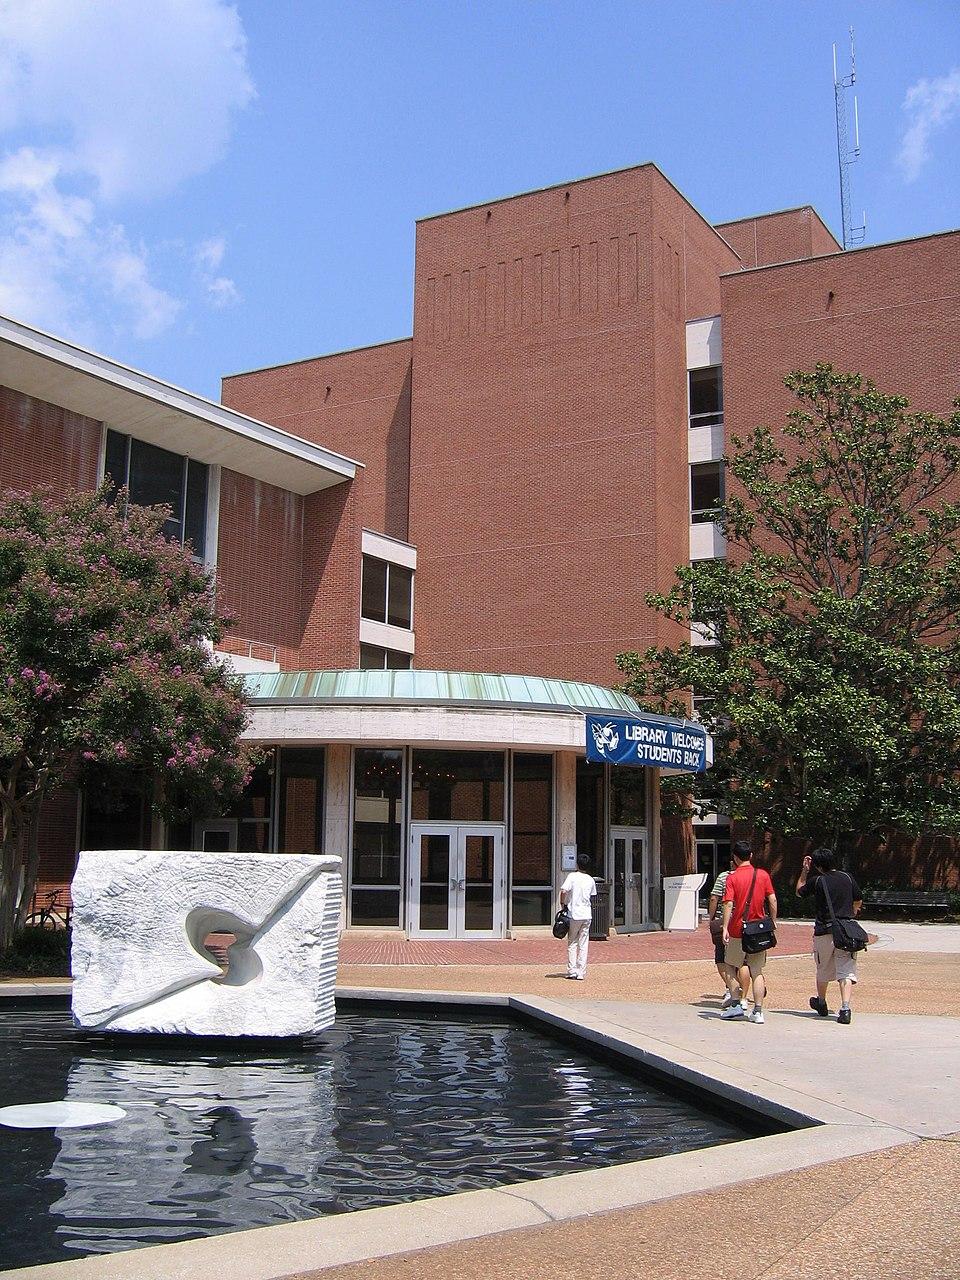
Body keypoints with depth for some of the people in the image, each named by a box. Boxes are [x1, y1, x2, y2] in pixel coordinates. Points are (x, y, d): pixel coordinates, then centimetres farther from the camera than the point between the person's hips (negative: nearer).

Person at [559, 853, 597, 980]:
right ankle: (581, 973, 5)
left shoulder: (573, 876, -7)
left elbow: (563, 890, -18)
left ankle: (572, 971, 3)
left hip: (574, 914, -3)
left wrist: (563, 903, -4)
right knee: (583, 945, 6)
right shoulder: (591, 880, 6)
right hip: (587, 915, 3)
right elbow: (593, 896, 14)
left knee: (572, 943, 8)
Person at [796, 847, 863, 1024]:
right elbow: (858, 902, 15)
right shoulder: (847, 877, 3)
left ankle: (821, 1003, 37)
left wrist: (804, 870, 18)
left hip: (824, 931, -1)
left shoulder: (816, 881, -7)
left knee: (823, 970, 17)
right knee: (846, 971, -3)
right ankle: (845, 1008, -19)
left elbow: (799, 892, 13)